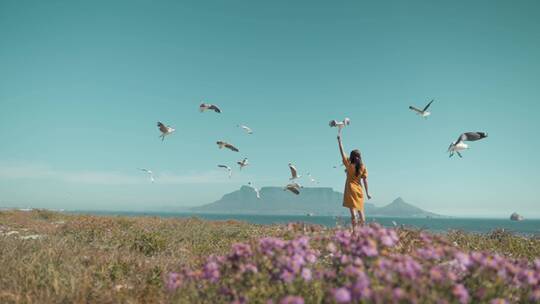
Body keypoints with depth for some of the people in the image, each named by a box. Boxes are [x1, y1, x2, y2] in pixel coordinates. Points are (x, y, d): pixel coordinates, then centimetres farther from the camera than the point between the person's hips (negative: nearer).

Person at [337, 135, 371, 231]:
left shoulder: (349, 165, -7)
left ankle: (354, 230, -12)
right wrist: (367, 192, 6)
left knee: (353, 210, -8)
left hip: (351, 189, -4)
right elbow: (365, 180, 0)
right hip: (359, 190, 4)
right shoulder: (363, 167, 0)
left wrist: (339, 140, 5)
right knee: (361, 210, 13)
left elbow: (342, 152, -2)